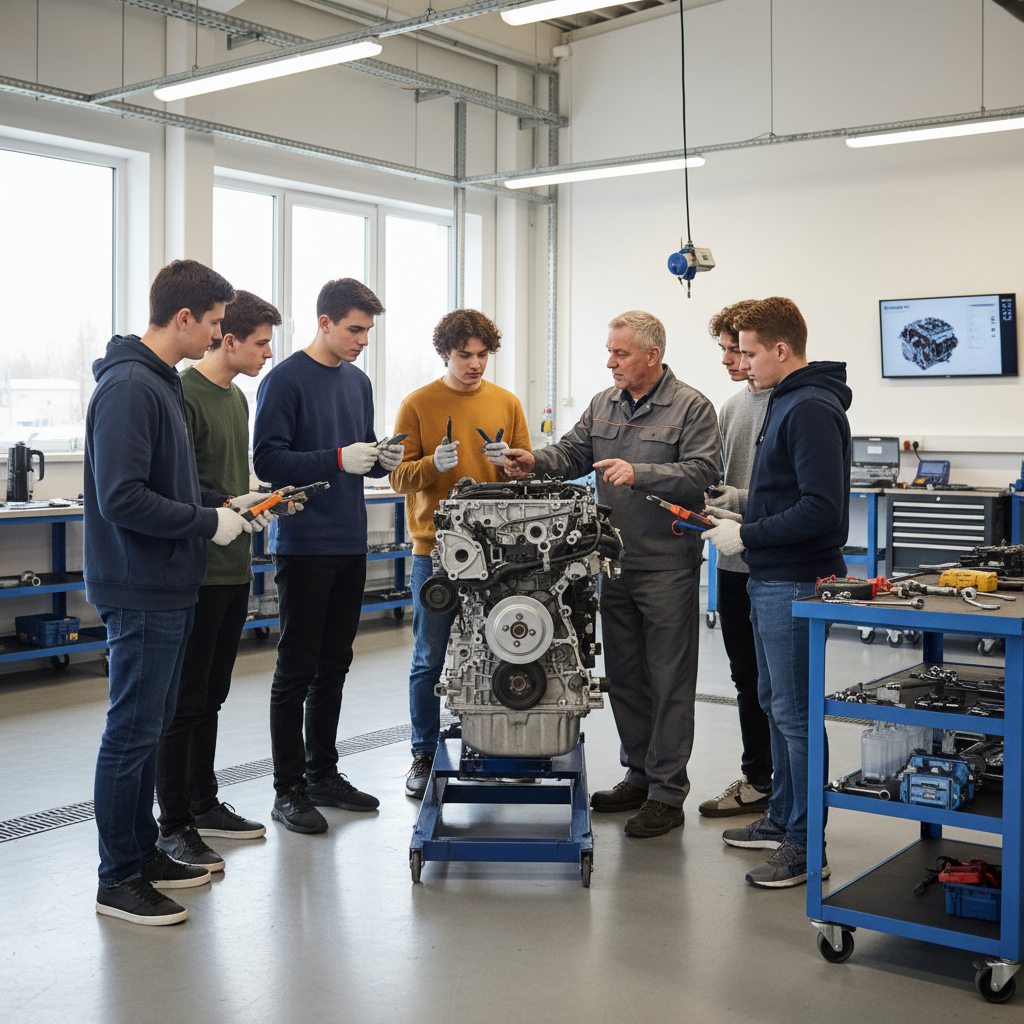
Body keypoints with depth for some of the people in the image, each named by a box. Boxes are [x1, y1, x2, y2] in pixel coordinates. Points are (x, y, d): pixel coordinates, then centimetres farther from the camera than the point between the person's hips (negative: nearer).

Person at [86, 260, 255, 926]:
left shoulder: (162, 382, 13)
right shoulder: (129, 387, -19)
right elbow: (122, 499, -25)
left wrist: (222, 502, 10)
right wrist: (208, 522, -17)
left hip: (170, 589, 10)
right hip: (142, 591, -10)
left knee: (151, 726, 17)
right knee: (133, 732, -1)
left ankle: (143, 851, 28)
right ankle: (119, 878, 11)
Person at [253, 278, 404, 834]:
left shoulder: (357, 381, 14)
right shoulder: (286, 379, -9)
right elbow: (268, 460, -15)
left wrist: (382, 459, -1)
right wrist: (338, 459, -24)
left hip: (349, 543, 7)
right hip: (303, 543, -7)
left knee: (334, 665, 13)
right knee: (296, 670, -1)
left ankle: (323, 773, 25)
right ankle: (289, 789, 7)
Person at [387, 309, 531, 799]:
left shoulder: (506, 403, 9)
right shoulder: (417, 405, 2)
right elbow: (399, 476, 0)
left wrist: (507, 461, -9)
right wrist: (433, 464, -19)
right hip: (435, 551, -2)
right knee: (430, 660, 5)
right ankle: (425, 756, 16)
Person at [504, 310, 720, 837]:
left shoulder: (691, 408, -6)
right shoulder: (603, 404, 14)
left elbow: (702, 472, -15)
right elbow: (573, 452, 14)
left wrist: (639, 473, -24)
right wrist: (534, 461, -5)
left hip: (667, 565, -7)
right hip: (615, 562, 7)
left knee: (669, 680, -2)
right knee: (623, 675, 14)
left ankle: (667, 792, 6)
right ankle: (639, 775, 27)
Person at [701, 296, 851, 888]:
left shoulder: (812, 409, -17)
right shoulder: (786, 401, 16)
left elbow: (822, 509, -25)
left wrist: (748, 537, -19)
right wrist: (741, 519, 12)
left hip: (796, 584, -11)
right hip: (770, 582, 11)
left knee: (794, 712, -5)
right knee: (774, 701, 18)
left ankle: (807, 849, 5)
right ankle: (783, 819, 31)